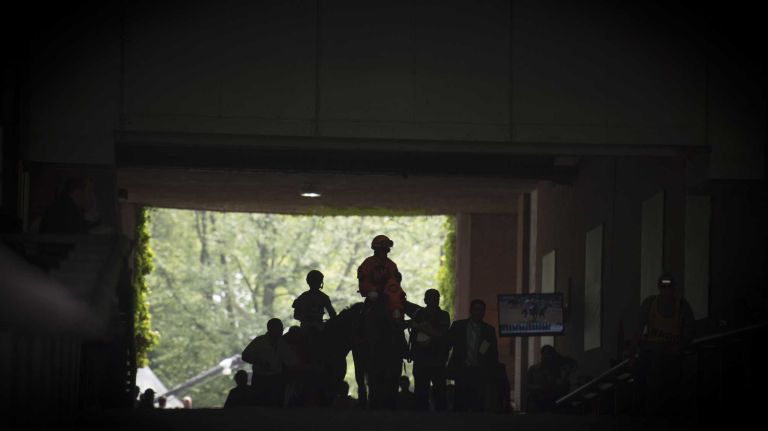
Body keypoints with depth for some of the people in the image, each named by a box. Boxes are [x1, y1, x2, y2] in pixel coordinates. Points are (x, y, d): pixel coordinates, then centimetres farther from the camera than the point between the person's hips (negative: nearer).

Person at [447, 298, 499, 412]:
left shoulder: (489, 330, 12)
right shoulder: (458, 326, 9)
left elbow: (494, 354, 12)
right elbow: (447, 344, 6)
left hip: (480, 374, 1)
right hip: (462, 371, -1)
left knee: (478, 406, -7)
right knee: (459, 406, -7)